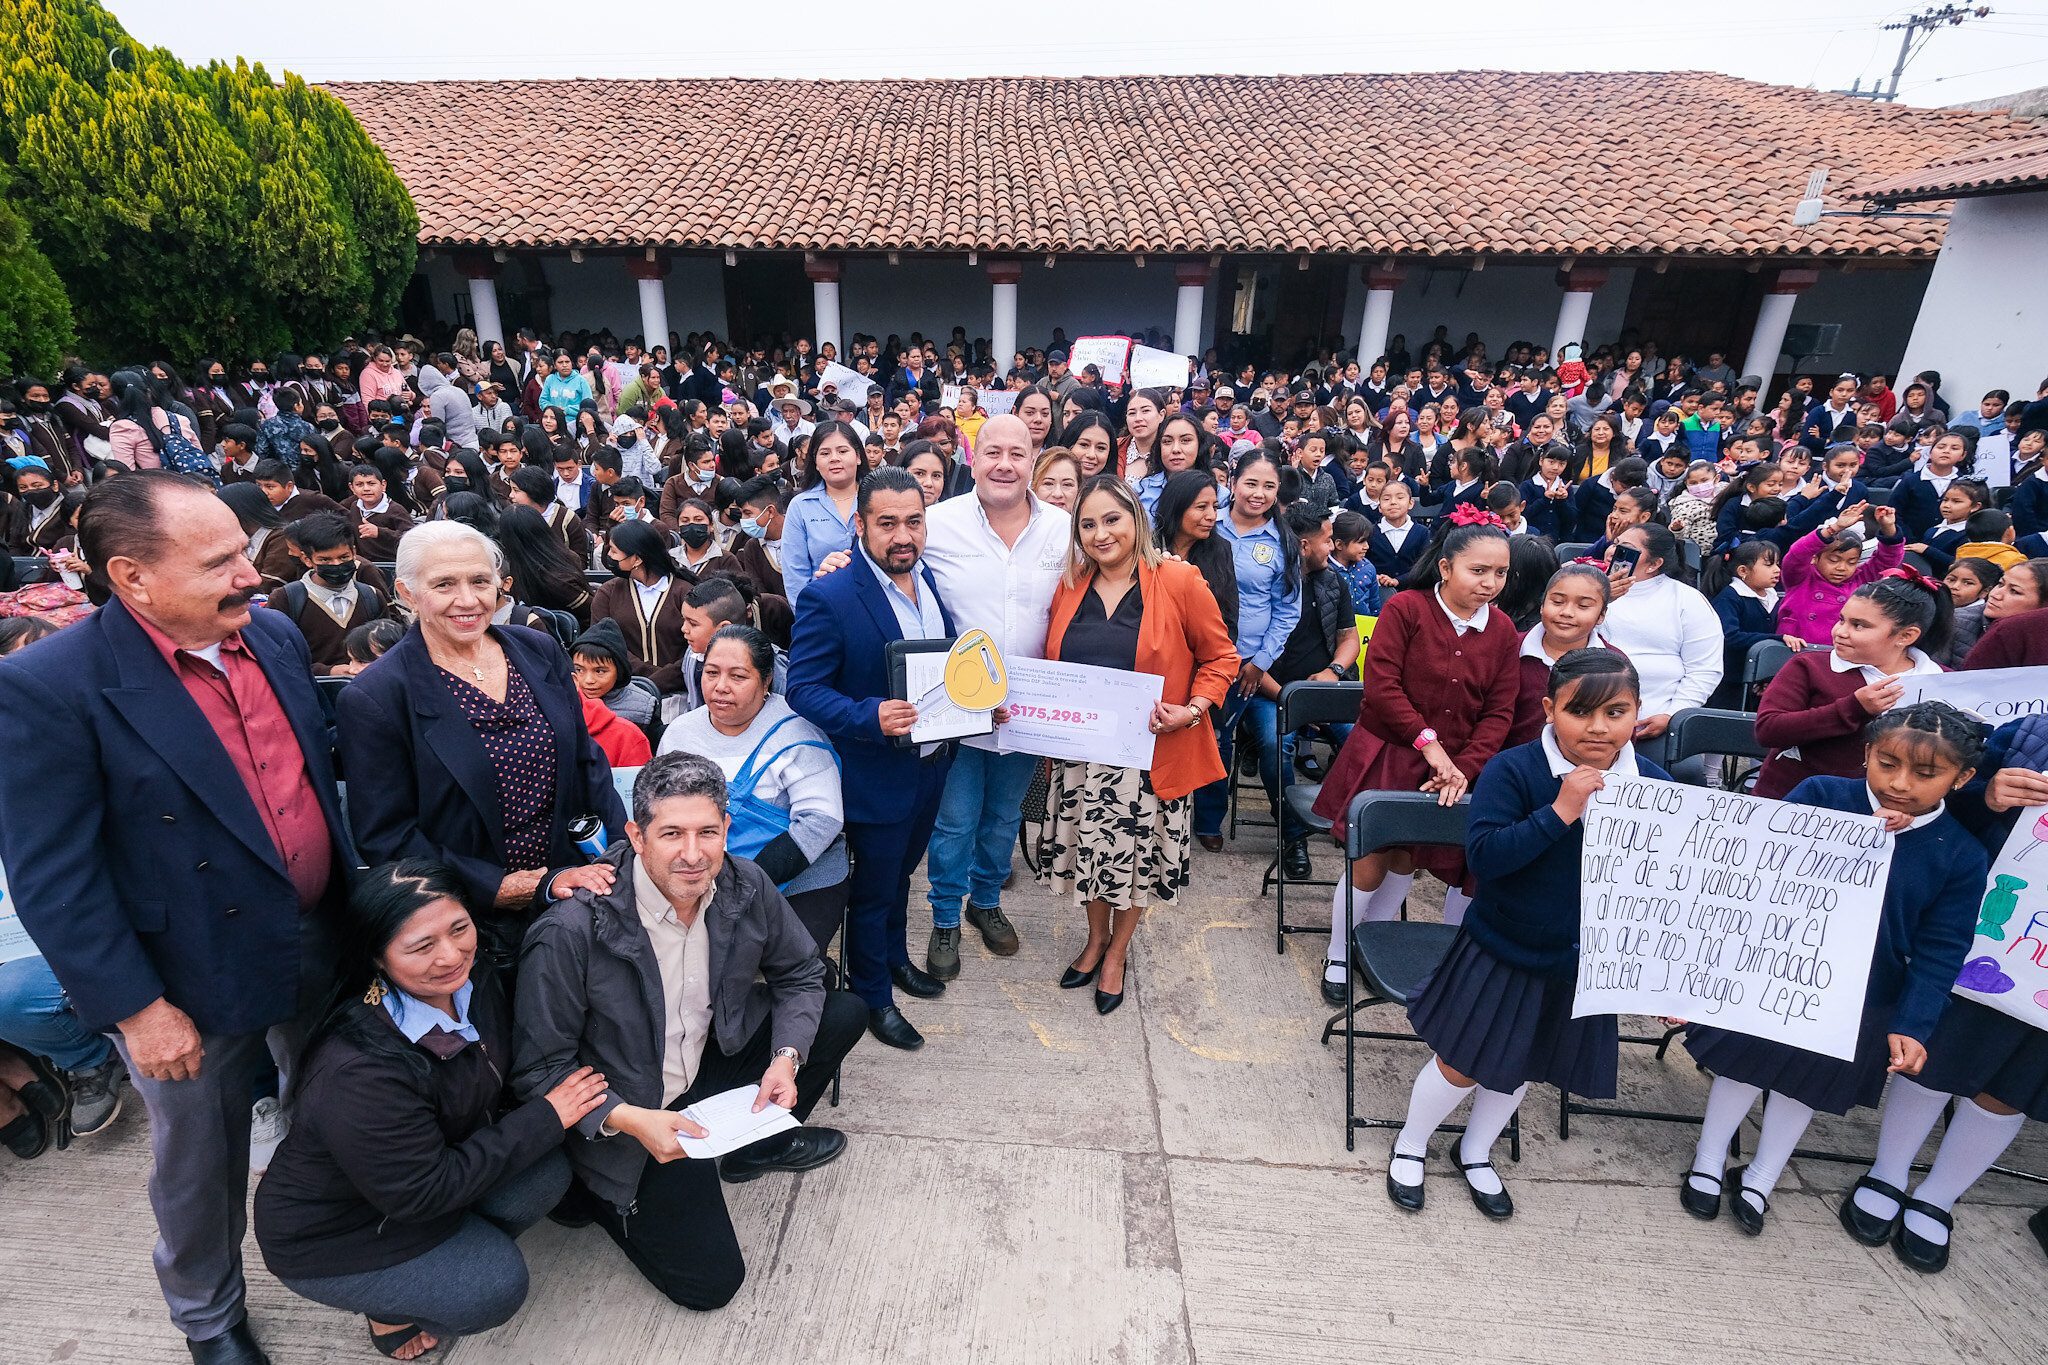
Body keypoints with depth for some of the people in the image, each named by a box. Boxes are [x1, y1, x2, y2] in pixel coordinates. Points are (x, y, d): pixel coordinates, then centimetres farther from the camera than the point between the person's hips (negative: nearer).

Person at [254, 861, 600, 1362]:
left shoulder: (472, 979, -16)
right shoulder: (358, 1070, -37)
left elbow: (500, 1083, 3)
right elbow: (421, 1193, -27)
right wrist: (543, 1118, -22)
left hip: (433, 1165, 6)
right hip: (330, 1238, -6)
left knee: (546, 1171, -16)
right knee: (498, 1285, -19)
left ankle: (458, 1246, 10)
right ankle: (390, 1311, 10)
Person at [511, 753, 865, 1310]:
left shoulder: (746, 887, -15)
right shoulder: (570, 932, -29)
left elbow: (801, 974, -1)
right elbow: (539, 1068, -18)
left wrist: (787, 1057, -16)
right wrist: (629, 1120, -28)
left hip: (713, 1064, 5)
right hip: (628, 1113, -5)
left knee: (843, 1014, -5)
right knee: (710, 1282, -6)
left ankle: (757, 1146, 16)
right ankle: (598, 1194, 18)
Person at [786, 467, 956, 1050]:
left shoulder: (934, 581, -1)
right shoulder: (829, 598, -22)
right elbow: (803, 689, -20)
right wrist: (871, 717, -34)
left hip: (932, 764, 6)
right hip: (878, 776, -6)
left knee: (900, 871, 28)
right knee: (873, 887, 14)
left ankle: (894, 956, 52)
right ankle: (873, 996, 37)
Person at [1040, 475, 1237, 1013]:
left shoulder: (1180, 582, -10)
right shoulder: (1069, 587, 3)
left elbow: (1221, 657, -3)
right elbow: (1051, 668, 13)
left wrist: (1193, 710, -18)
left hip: (1149, 753, -3)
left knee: (1137, 853, 11)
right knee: (1090, 846, 16)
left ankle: (1117, 951, 36)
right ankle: (1096, 937, 42)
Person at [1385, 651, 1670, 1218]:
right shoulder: (1513, 770, -20)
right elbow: (1483, 855, -28)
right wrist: (1559, 811, -35)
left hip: (1582, 962, 4)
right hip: (1501, 952, -3)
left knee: (1520, 1066, 22)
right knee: (1462, 1064, 9)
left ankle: (1476, 1153, 48)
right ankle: (1410, 1146, 37)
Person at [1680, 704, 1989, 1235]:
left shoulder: (1961, 857, -9)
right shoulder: (1819, 797, -13)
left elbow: (1939, 952, -8)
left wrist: (1912, 1024, -14)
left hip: (1858, 1003, 2)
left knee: (1808, 1082, 19)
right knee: (1745, 1061, 14)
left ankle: (1760, 1178, 43)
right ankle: (1708, 1163, 37)